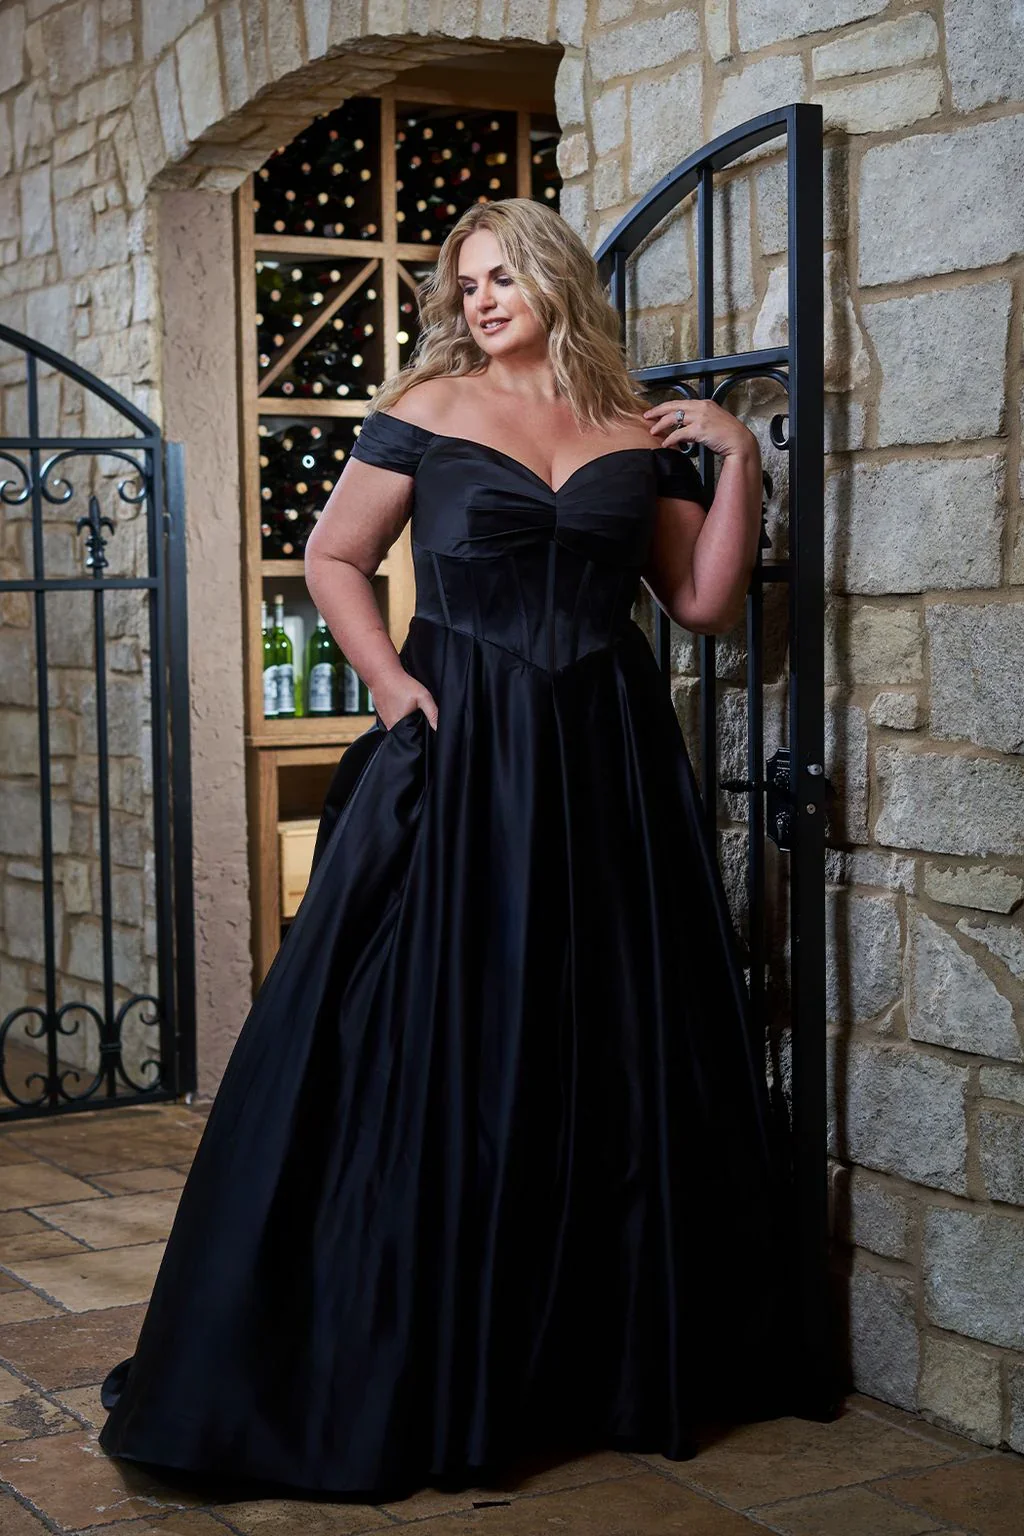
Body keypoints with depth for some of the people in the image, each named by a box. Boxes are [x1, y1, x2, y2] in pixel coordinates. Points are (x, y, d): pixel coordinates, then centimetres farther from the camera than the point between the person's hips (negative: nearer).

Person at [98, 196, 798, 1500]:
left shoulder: (641, 437, 10)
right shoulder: (427, 411, 4)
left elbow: (707, 602, 9)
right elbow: (333, 559, 5)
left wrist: (737, 461, 1)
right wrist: (394, 687, -6)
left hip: (609, 764, 3)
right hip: (460, 757, -3)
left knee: (611, 1052, 7)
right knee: (439, 1046, -2)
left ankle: (612, 1361, 21)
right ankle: (415, 1373, 9)